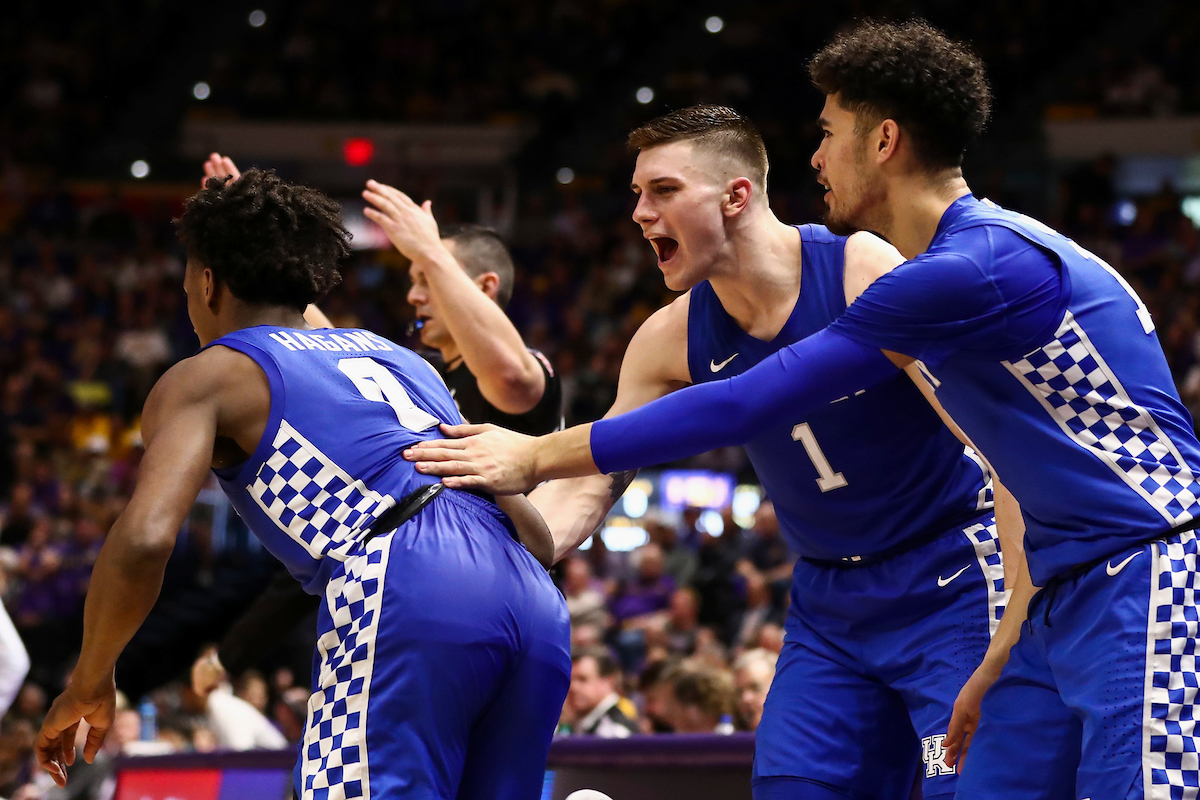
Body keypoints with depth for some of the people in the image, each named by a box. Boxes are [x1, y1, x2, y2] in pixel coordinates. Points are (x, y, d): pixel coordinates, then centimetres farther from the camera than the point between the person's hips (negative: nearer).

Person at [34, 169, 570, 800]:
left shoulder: (207, 376, 15)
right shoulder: (396, 355, 35)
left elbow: (143, 542, -3)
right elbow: (535, 535, 31)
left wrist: (86, 686, 11)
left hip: (400, 596, -7)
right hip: (533, 603, 7)